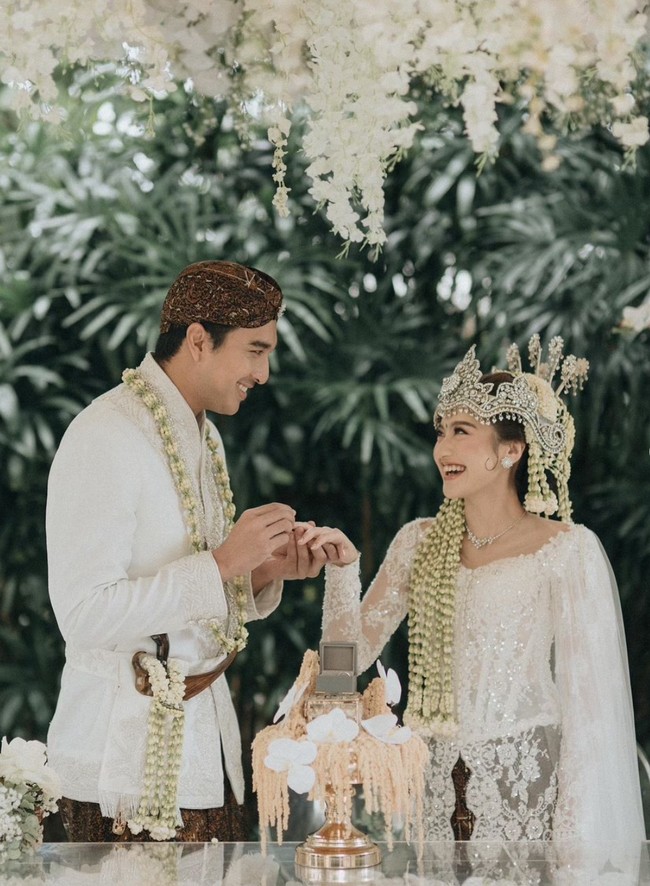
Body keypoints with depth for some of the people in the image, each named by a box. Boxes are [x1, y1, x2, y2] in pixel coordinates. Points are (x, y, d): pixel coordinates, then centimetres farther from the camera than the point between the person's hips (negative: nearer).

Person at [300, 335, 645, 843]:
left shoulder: (568, 550, -7)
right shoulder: (419, 542, 8)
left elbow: (585, 698, -7)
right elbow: (354, 653, 7)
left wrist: (571, 834, -9)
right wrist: (343, 568, -8)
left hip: (524, 788, -4)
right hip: (431, 782, 4)